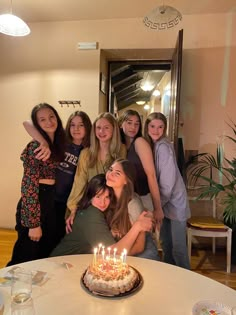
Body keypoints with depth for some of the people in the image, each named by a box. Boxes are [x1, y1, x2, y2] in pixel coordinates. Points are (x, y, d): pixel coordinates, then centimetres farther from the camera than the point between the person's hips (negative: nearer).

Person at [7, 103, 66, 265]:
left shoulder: (58, 144, 8)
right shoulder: (36, 146, -16)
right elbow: (29, 185, -19)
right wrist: (33, 223, -18)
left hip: (51, 202, 8)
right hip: (34, 205, -8)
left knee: (46, 255, 21)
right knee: (26, 259, 9)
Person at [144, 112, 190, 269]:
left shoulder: (163, 147, -19)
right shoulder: (150, 145, 4)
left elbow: (168, 183, -20)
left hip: (174, 202, -7)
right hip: (164, 202, 8)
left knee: (178, 247, 3)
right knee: (165, 244, 20)